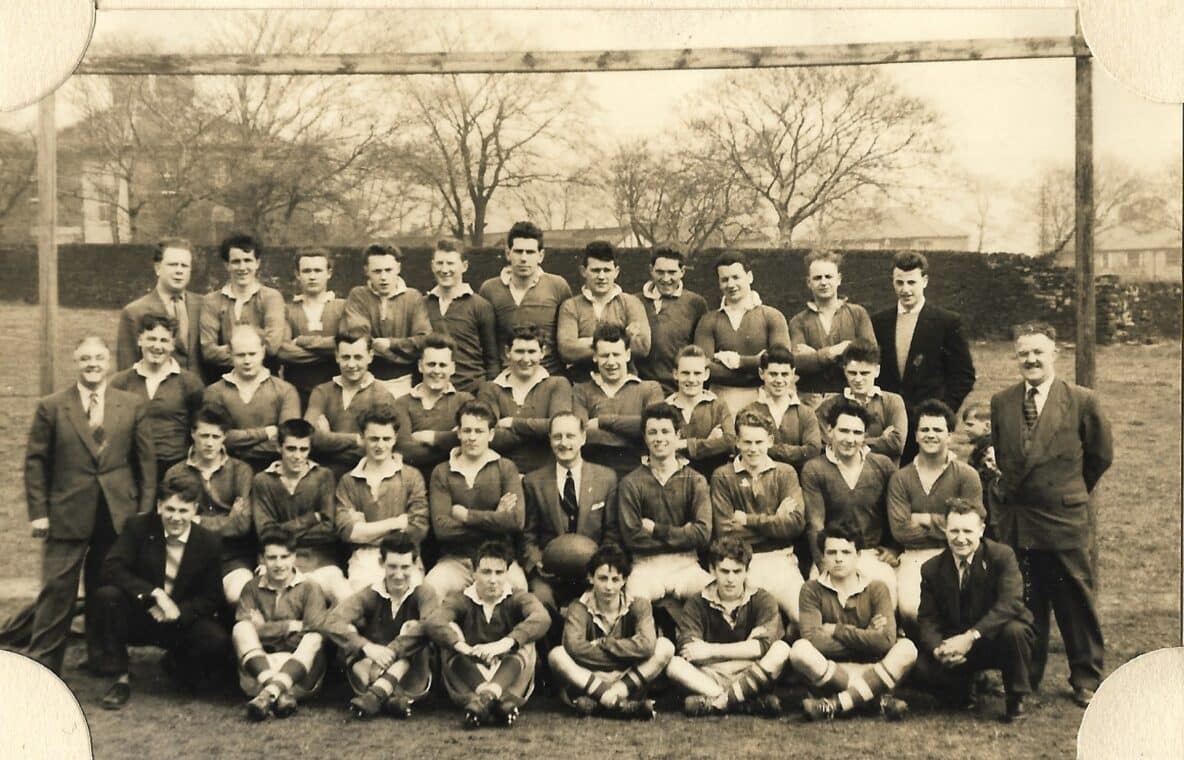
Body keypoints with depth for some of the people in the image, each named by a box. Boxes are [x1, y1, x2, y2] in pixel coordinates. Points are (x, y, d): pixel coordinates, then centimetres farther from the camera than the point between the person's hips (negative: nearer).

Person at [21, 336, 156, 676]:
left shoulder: (132, 405, 5)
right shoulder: (51, 407, 2)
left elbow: (146, 460, 6)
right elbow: (35, 462, 2)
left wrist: (145, 511, 2)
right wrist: (38, 512, -4)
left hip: (119, 515, 2)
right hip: (67, 514, -1)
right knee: (57, 589, -1)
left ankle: (104, 657, 26)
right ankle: (42, 662, 9)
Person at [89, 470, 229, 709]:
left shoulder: (209, 543, -5)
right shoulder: (137, 526, -8)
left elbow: (212, 599, -2)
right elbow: (112, 568, -19)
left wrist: (178, 612, -22)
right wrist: (154, 594, -31)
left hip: (182, 620, 1)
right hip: (138, 615, -1)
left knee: (218, 643, -28)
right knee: (106, 595, -30)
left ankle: (177, 663, 12)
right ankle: (121, 678, -15)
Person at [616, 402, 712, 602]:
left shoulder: (696, 481, 9)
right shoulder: (630, 483, 5)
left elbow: (702, 533, -3)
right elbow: (632, 537, -4)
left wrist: (656, 529, -4)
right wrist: (682, 535, -3)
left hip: (686, 564, 2)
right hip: (646, 565, -2)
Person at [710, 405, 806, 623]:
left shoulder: (786, 473, 11)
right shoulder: (722, 476, 6)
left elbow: (796, 523, -3)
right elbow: (725, 532, -4)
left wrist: (747, 519, -4)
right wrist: (774, 521, -2)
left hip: (780, 559, 2)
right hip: (740, 563, -2)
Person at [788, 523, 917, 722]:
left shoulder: (876, 589, 2)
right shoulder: (812, 590, 0)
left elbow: (887, 641, -14)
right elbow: (813, 639, -16)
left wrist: (837, 630, -10)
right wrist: (864, 638, -12)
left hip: (872, 670, 1)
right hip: (828, 675, -1)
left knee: (907, 648, -25)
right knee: (800, 649, -30)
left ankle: (837, 704, -31)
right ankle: (880, 698, -29)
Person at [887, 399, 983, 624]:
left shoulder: (967, 476, 2)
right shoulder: (900, 479, 5)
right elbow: (900, 531, -4)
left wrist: (927, 520, -2)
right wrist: (945, 526, -4)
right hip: (914, 556, 1)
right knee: (909, 607, -27)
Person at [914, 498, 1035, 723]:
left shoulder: (1002, 556, -11)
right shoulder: (932, 569, -1)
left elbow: (1010, 604, -25)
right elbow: (927, 619, -3)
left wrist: (971, 636, -35)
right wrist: (938, 649, -26)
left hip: (997, 639, -2)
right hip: (957, 646, 2)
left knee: (1014, 630, -35)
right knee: (924, 666, -26)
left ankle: (1015, 700, -9)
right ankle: (960, 693, 10)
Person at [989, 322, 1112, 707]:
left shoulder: (1083, 401, -4)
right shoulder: (1001, 403, 6)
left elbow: (1101, 455, 5)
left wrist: (1071, 491, 11)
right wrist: (1008, 492, 11)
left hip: (1067, 520, -2)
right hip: (1016, 523, 3)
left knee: (1077, 604, 6)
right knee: (1024, 606, 10)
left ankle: (1086, 681, 19)